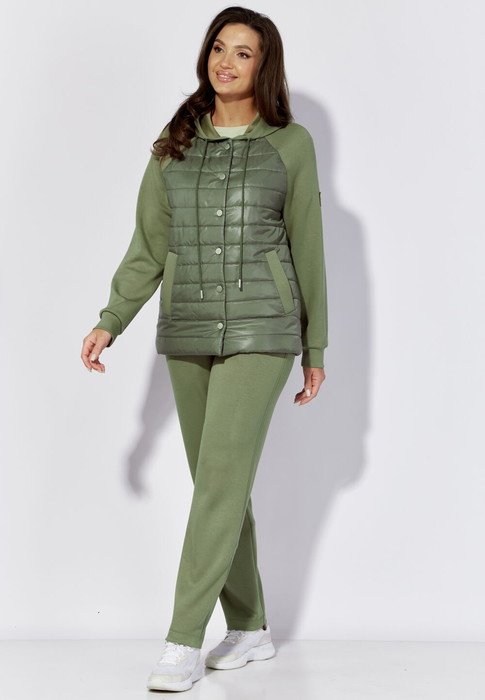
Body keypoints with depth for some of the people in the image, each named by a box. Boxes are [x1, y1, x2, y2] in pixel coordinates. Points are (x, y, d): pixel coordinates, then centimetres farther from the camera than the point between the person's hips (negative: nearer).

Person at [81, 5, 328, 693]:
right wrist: (110, 322, -4)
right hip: (189, 330, 4)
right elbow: (148, 247, 8)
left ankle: (184, 641, -8)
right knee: (221, 482, 8)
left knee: (221, 476, -12)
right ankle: (250, 628, 21)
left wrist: (316, 349, 4)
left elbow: (307, 250, 4)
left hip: (260, 328, -4)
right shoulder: (175, 144, 10)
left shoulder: (291, 144, 2)